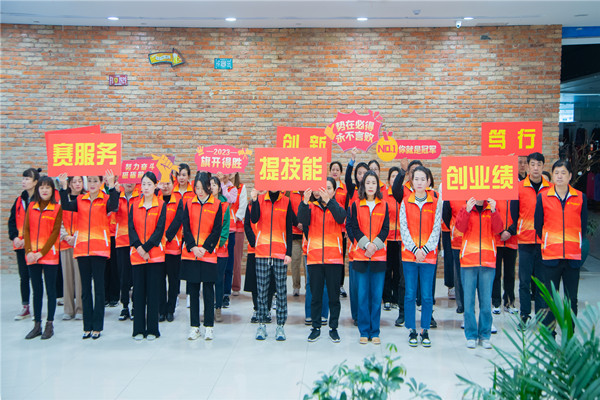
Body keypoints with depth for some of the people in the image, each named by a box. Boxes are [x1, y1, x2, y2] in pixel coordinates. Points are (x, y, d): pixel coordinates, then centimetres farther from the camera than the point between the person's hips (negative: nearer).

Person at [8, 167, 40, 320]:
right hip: (20, 244, 6)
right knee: (23, 276, 11)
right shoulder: (20, 200, 12)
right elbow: (12, 220, 13)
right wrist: (15, 237, -2)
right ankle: (25, 308, 20)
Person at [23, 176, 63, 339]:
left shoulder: (57, 208, -2)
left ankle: (49, 325, 10)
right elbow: (26, 229, 6)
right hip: (32, 256, 4)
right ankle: (37, 325, 18)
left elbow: (55, 233, -7)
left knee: (50, 289, 2)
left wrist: (41, 253, -13)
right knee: (36, 290, 10)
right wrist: (29, 251, -7)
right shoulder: (31, 207, 9)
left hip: (49, 255, -4)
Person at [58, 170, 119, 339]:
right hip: (82, 247, 4)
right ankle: (87, 327, 16)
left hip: (99, 247, -4)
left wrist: (111, 186, -32)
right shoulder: (80, 200, 11)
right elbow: (66, 206, -7)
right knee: (85, 287, 8)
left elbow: (113, 206, -22)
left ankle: (97, 327, 8)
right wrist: (63, 187, -17)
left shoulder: (106, 199, 1)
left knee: (99, 287, 0)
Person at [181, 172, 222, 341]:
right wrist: (192, 247, -9)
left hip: (208, 254, -2)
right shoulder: (189, 204, 8)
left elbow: (217, 230, -2)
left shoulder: (216, 204, 1)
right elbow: (186, 228, 3)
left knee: (208, 290, 2)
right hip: (190, 253, 2)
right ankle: (194, 326, 15)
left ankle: (209, 326, 10)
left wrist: (205, 248, -11)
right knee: (193, 290, 6)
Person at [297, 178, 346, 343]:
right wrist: (305, 201, -27)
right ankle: (316, 327, 19)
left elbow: (341, 218, -17)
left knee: (334, 295, 5)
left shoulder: (336, 206, 5)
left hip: (334, 256, 0)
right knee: (315, 295, 7)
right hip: (314, 255, 1)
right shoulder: (311, 206, 6)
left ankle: (333, 328, 17)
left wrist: (328, 200, -28)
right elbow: (302, 220, -13)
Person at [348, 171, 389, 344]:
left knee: (377, 295, 2)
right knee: (362, 295, 1)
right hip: (361, 255, -1)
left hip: (379, 255, 1)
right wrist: (366, 244, -13)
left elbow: (385, 229, 3)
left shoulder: (383, 205, 8)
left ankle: (375, 332, 11)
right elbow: (354, 228, 0)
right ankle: (364, 332, 11)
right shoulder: (356, 205, 6)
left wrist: (374, 245, -11)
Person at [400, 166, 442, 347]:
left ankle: (425, 331, 13)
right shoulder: (405, 202, 4)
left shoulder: (436, 202, 3)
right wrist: (414, 249, -10)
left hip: (429, 254, 0)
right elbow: (404, 228, -1)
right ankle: (412, 331, 12)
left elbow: (436, 228, -1)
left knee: (427, 296, 2)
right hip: (409, 254, 0)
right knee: (410, 294, 2)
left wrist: (425, 249, -11)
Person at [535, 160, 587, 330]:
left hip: (573, 256, 1)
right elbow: (538, 226, 6)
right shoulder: (543, 197, 0)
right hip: (551, 255, -1)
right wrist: (548, 244, 9)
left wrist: (576, 245, 8)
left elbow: (583, 226, 11)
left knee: (572, 298, 7)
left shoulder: (580, 198, 4)